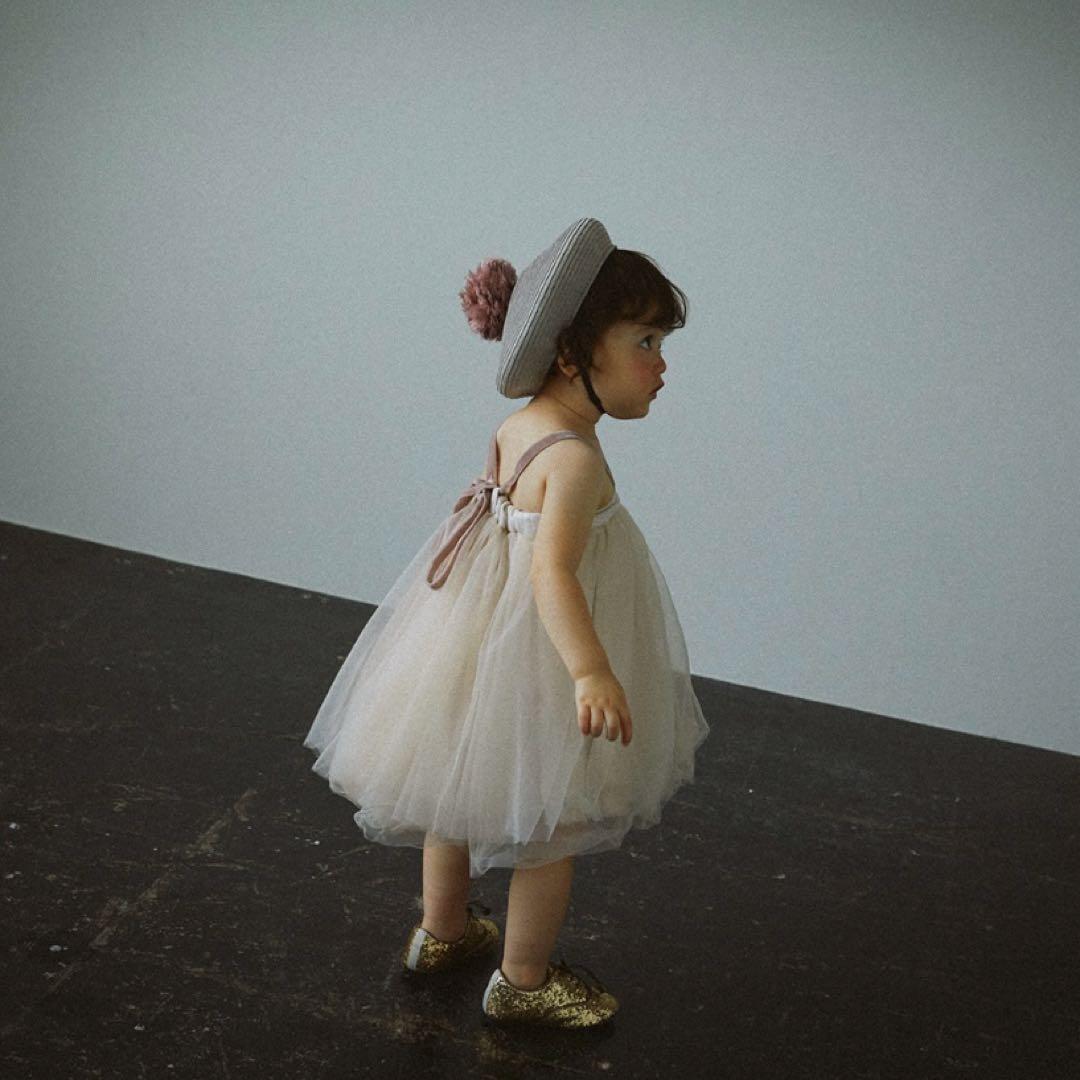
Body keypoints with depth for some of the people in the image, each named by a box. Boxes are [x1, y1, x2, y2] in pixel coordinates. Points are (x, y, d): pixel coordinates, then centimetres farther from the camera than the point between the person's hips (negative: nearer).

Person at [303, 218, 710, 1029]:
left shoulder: (515, 428, -1)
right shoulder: (576, 458, -27)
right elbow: (553, 574, -37)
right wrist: (592, 672, -47)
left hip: (471, 635, 9)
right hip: (531, 660, -9)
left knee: (457, 788, 25)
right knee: (552, 824, 10)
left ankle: (441, 931, 47)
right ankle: (522, 980, 28)